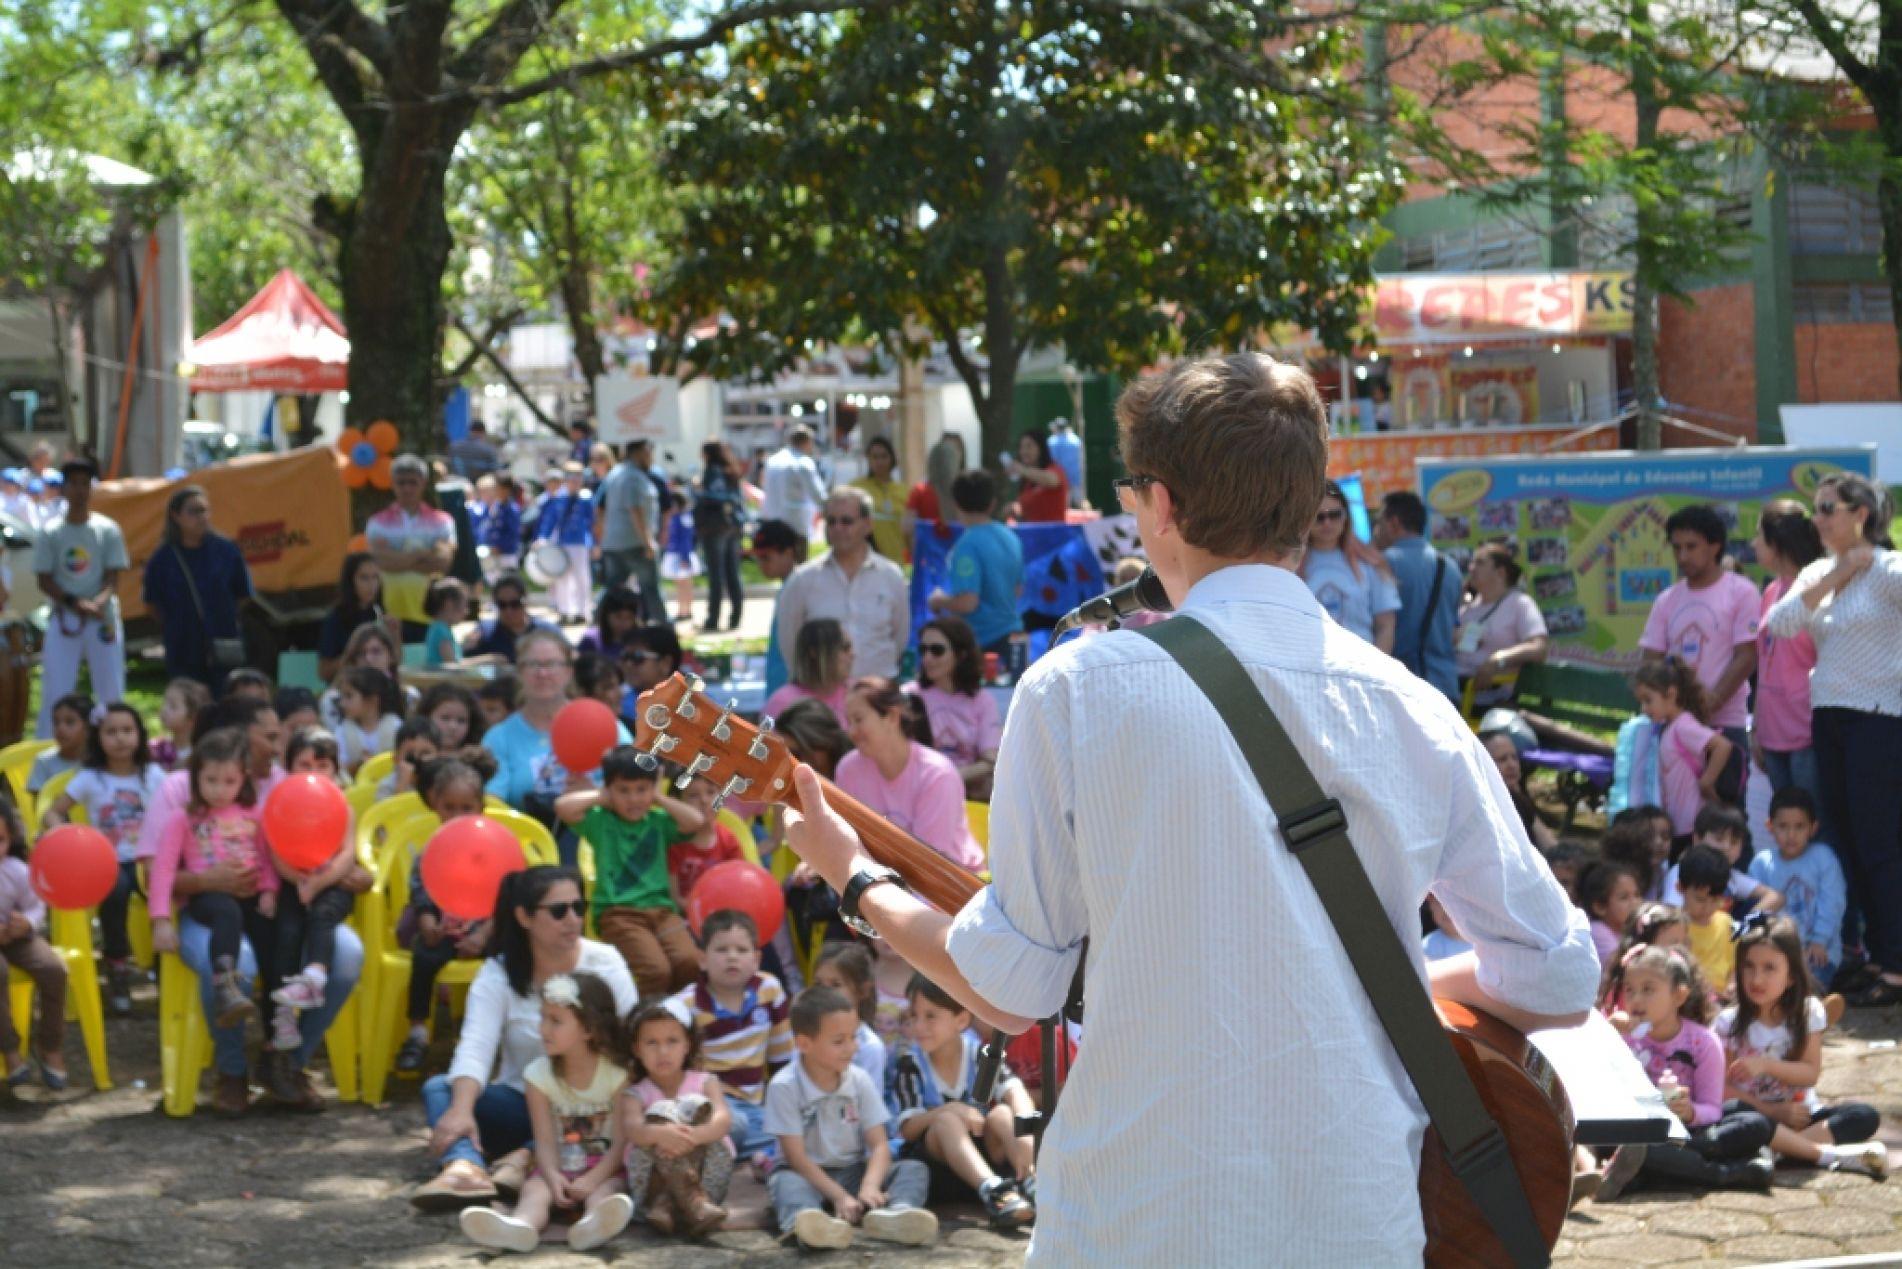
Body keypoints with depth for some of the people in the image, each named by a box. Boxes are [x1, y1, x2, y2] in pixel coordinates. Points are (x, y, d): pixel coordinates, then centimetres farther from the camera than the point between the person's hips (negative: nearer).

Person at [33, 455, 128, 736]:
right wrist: (74, 603, -15)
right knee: (55, 691, -5)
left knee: (111, 691, 2)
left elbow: (113, 576, 1)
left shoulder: (108, 530, 4)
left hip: (103, 618, 1)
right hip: (63, 618, -1)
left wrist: (99, 602, -19)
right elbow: (45, 581, 0)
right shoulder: (50, 533, 3)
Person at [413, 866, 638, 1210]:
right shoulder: (497, 975, -4)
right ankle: (466, 1168, -51)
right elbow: (475, 1048, -20)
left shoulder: (605, 963, -2)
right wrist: (462, 1110, -40)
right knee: (438, 1088, -23)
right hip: (521, 1102, 1)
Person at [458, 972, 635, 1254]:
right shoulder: (539, 1075, 1)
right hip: (559, 1170, 2)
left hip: (604, 1169, -2)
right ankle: (521, 1224, -63)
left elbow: (621, 1141, -10)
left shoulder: (617, 1074, -6)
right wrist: (553, 1178, -25)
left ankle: (593, 1222, -69)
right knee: (535, 1188, -28)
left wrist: (592, 1180, -24)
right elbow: (545, 1141, -6)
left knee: (608, 1188, -33)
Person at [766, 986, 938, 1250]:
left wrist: (870, 1186, -27)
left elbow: (879, 1145, -5)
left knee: (914, 1169, -17)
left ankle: (893, 1214, -52)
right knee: (787, 1182, -36)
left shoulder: (860, 1081, 0)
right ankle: (805, 1221, -72)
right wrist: (839, 1196, -26)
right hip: (807, 1174, -4)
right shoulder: (784, 1087, -12)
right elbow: (796, 1156, -16)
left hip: (853, 1170, 4)